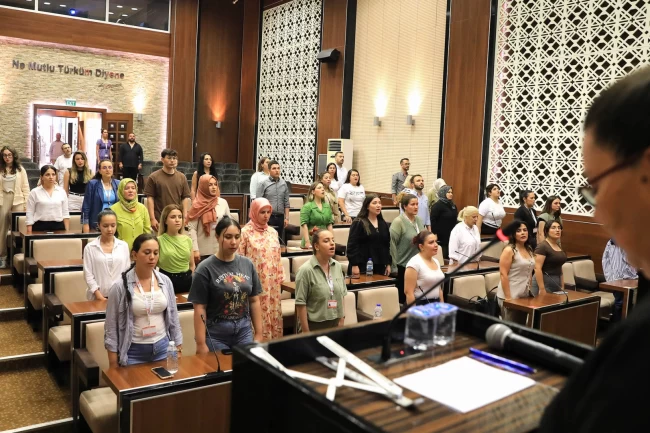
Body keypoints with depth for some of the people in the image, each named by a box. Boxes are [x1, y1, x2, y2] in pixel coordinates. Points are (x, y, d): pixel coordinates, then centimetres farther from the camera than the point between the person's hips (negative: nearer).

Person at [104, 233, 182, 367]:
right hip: (133, 351, -3)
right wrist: (113, 365, -6)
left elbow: (173, 318, 7)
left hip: (162, 348, 3)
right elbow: (111, 327, -6)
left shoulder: (165, 282, 0)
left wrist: (178, 350, 7)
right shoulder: (120, 286, -10)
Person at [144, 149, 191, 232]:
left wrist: (184, 217, 0)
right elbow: (150, 198, -4)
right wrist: (152, 218, -10)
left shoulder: (182, 177, 7)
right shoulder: (153, 177, -3)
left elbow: (185, 197, 7)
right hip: (160, 220, -3)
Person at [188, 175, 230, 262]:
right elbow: (192, 228, -8)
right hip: (203, 251, -2)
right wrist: (195, 250, -14)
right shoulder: (198, 205, -4)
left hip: (220, 249, 2)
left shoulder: (223, 203, 4)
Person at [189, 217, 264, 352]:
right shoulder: (205, 269, -11)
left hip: (244, 331, 4)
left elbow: (254, 301, 7)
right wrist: (201, 343, -11)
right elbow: (200, 308, -10)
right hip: (215, 334, -4)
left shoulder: (248, 264, 3)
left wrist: (259, 333, 6)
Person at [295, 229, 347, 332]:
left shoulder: (337, 266, 2)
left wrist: (342, 321, 7)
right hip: (314, 325, -5)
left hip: (335, 324, 5)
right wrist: (306, 332, -13)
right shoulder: (306, 270, -15)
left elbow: (341, 296, 10)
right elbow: (300, 304, -14)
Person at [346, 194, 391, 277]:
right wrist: (354, 265, -17)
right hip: (363, 266, -6)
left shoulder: (383, 224, 15)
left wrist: (388, 264, 13)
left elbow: (387, 245, 18)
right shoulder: (358, 223, -7)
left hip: (380, 267, 6)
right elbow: (352, 245, -11)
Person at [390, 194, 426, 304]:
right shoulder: (398, 222, -12)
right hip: (403, 265, -6)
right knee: (403, 295, 3)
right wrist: (394, 267, -15)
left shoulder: (419, 220, 8)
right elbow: (392, 244, -14)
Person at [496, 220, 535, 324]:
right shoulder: (509, 250, -12)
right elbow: (503, 274, -16)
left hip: (525, 296, 7)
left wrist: (530, 291, 12)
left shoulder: (529, 250, 10)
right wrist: (508, 297, -19)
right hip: (511, 296, -7)